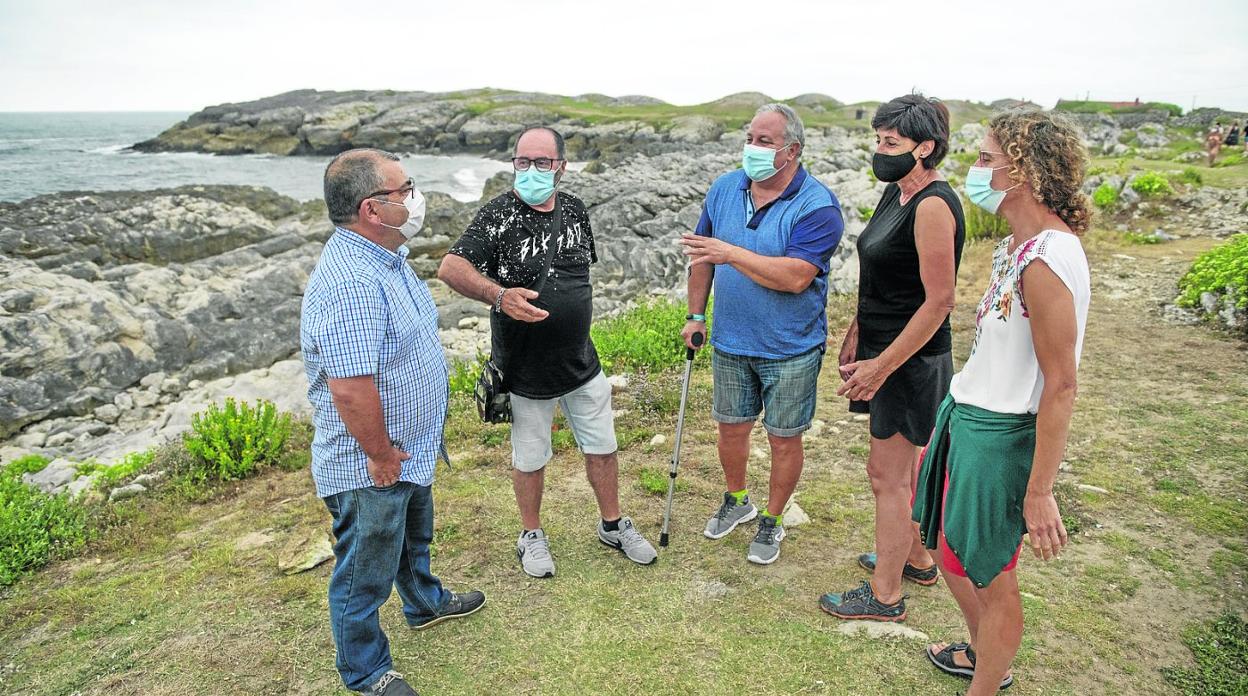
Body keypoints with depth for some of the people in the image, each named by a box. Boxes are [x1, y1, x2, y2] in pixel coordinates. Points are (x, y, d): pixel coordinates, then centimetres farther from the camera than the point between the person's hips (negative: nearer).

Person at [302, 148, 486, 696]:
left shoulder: (387, 256, 3)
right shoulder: (349, 282, -31)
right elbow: (351, 388, -34)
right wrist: (381, 455, -21)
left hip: (410, 450, 10)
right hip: (370, 466, -10)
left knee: (413, 537, 32)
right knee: (365, 572, 12)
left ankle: (425, 603, 57)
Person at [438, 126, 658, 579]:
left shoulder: (574, 210, 1)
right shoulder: (497, 216, -14)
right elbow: (451, 268, -26)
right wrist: (500, 295, -42)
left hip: (582, 363, 4)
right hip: (525, 369, -4)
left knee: (602, 447, 15)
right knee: (530, 458, 13)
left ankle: (613, 525, 37)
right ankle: (531, 535, 36)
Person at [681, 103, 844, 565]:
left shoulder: (817, 206, -18)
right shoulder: (724, 189, 0)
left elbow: (795, 277, -29)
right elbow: (703, 256, 10)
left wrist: (731, 254, -29)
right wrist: (696, 315, 10)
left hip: (791, 350, -4)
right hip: (730, 342, 5)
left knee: (784, 439, 9)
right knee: (731, 427, 18)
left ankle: (771, 522, 31)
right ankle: (736, 501, 43)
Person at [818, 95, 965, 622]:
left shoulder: (933, 206, -21)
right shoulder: (896, 193, 8)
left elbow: (938, 301, -23)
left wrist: (880, 366, -22)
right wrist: (856, 332, 13)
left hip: (911, 359, -10)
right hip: (886, 347, 10)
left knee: (887, 474, 1)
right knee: (908, 464, 22)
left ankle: (885, 595, 17)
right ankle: (916, 559, 41)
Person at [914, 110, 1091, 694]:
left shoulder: (1047, 259, -24)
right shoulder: (1016, 244, 5)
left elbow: (1061, 387, -23)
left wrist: (1038, 493, -19)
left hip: (998, 437, -10)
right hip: (968, 418, 10)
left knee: (989, 575, 9)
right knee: (951, 550, 25)